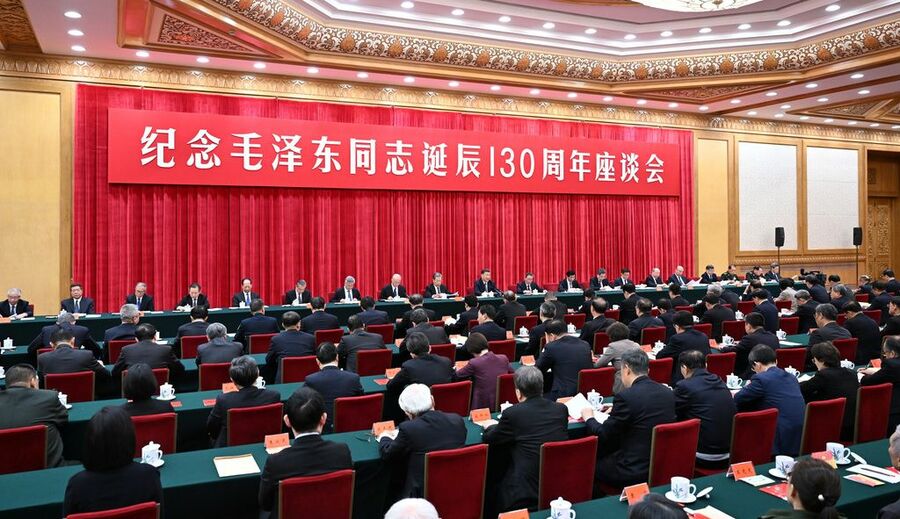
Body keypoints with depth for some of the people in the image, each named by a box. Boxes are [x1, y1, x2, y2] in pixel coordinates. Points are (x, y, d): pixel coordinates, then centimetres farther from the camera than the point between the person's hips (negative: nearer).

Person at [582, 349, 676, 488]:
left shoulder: (626, 396, -18)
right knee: (606, 453, 24)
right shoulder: (668, 393, 1)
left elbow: (603, 436, -11)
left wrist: (589, 418, 8)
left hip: (634, 472, -7)